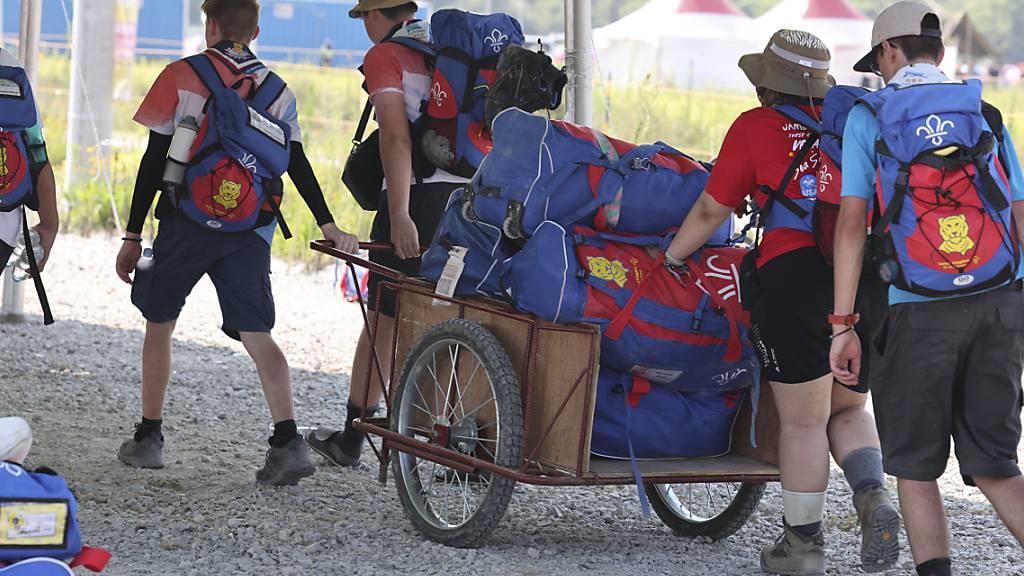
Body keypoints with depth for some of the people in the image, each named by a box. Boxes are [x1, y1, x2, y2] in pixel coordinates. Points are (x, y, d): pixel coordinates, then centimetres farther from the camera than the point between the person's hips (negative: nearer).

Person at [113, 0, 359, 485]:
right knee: (257, 336, 1)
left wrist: (133, 234, 1)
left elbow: (154, 160, -3)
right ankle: (288, 442, -15)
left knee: (159, 323, 15)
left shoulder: (181, 76, -1)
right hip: (251, 231, 3)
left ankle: (148, 438, 17)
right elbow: (298, 163, 3)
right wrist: (328, 225, 3)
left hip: (187, 223, -3)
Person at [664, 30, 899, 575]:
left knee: (803, 421, 5)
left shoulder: (755, 127, 5)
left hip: (794, 278, -4)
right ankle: (873, 496, -4)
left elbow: (711, 211, 9)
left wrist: (667, 259, 23)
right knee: (847, 410, 20)